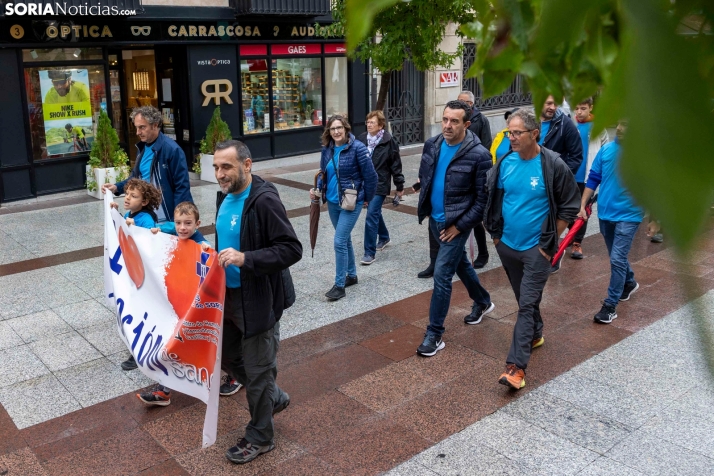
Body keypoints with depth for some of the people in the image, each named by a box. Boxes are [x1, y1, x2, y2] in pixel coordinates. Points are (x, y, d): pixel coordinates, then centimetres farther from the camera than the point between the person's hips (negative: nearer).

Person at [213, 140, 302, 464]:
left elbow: (292, 249, -25)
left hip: (258, 300, -9)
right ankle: (274, 398, 43)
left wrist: (245, 259, -33)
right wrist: (218, 257, 6)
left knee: (257, 370, 6)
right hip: (228, 294, 9)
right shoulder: (225, 197, 5)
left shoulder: (264, 200, -22)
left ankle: (260, 437, 27)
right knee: (226, 357, 21)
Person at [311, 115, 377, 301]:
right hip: (332, 202, 6)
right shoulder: (327, 149, 2)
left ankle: (339, 285, 2)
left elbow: (370, 175, -11)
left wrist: (367, 198, -2)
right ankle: (351, 275, 35)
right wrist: (317, 189, -2)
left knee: (339, 242, -9)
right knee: (345, 239, 18)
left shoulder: (357, 148, -15)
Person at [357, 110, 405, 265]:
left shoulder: (389, 141, -11)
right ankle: (384, 237, 45)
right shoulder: (362, 139, 1)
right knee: (375, 213, 21)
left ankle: (370, 252, -5)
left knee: (371, 215, -11)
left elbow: (396, 165, -7)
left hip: (380, 185, -5)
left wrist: (399, 186, -3)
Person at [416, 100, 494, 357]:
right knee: (461, 263, 24)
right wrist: (424, 207, 9)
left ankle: (434, 334, 4)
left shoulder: (479, 155, -20)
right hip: (434, 220, 7)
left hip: (456, 224, -7)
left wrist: (460, 225, -17)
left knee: (441, 275, -8)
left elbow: (483, 198, -16)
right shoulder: (432, 145, -2)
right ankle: (483, 302, 48)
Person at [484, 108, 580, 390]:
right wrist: (495, 233, 9)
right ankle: (535, 334, 44)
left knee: (527, 304, -8)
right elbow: (492, 198, 13)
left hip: (536, 248, -5)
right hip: (507, 245, 5)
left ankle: (516, 366, -9)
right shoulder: (505, 163, -2)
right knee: (525, 298, 21)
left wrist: (550, 240, -7)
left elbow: (569, 206, -6)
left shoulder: (553, 165, -14)